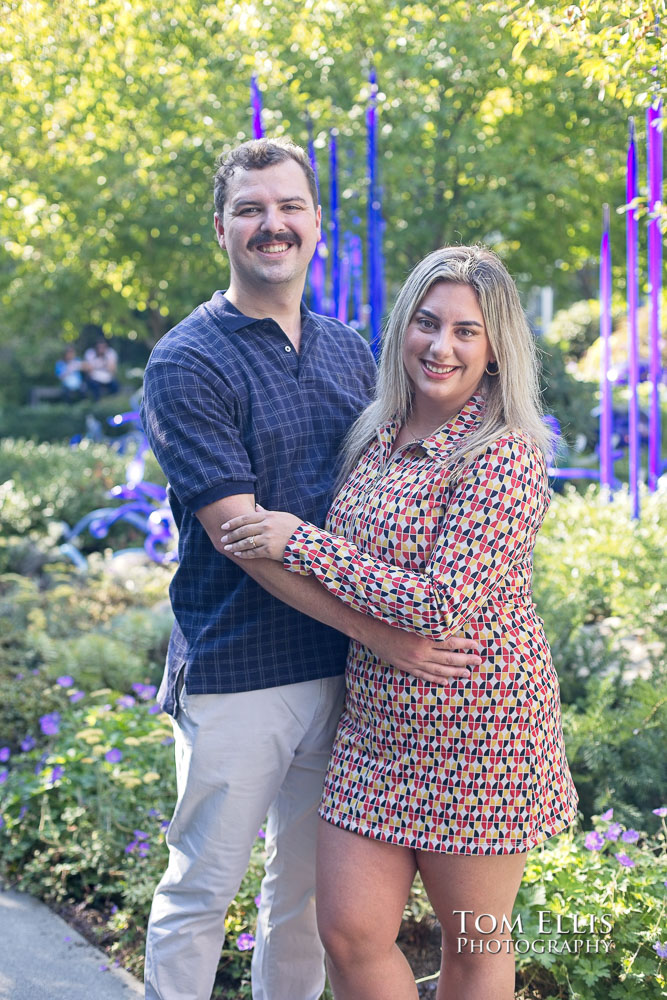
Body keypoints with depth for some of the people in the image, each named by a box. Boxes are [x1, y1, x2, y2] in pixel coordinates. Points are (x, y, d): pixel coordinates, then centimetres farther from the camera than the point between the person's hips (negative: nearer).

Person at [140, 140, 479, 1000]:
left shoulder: (351, 355, 10)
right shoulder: (186, 364, -10)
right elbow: (242, 533, -18)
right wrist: (379, 632, -22)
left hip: (341, 669, 6)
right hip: (235, 671, -5)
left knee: (309, 884, 17)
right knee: (201, 889, 6)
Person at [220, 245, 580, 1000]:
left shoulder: (507, 455, -17)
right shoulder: (376, 434, 7)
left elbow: (446, 605, -25)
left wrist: (301, 542, -21)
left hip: (477, 728, -6)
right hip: (376, 720, 7)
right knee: (349, 933, 7)